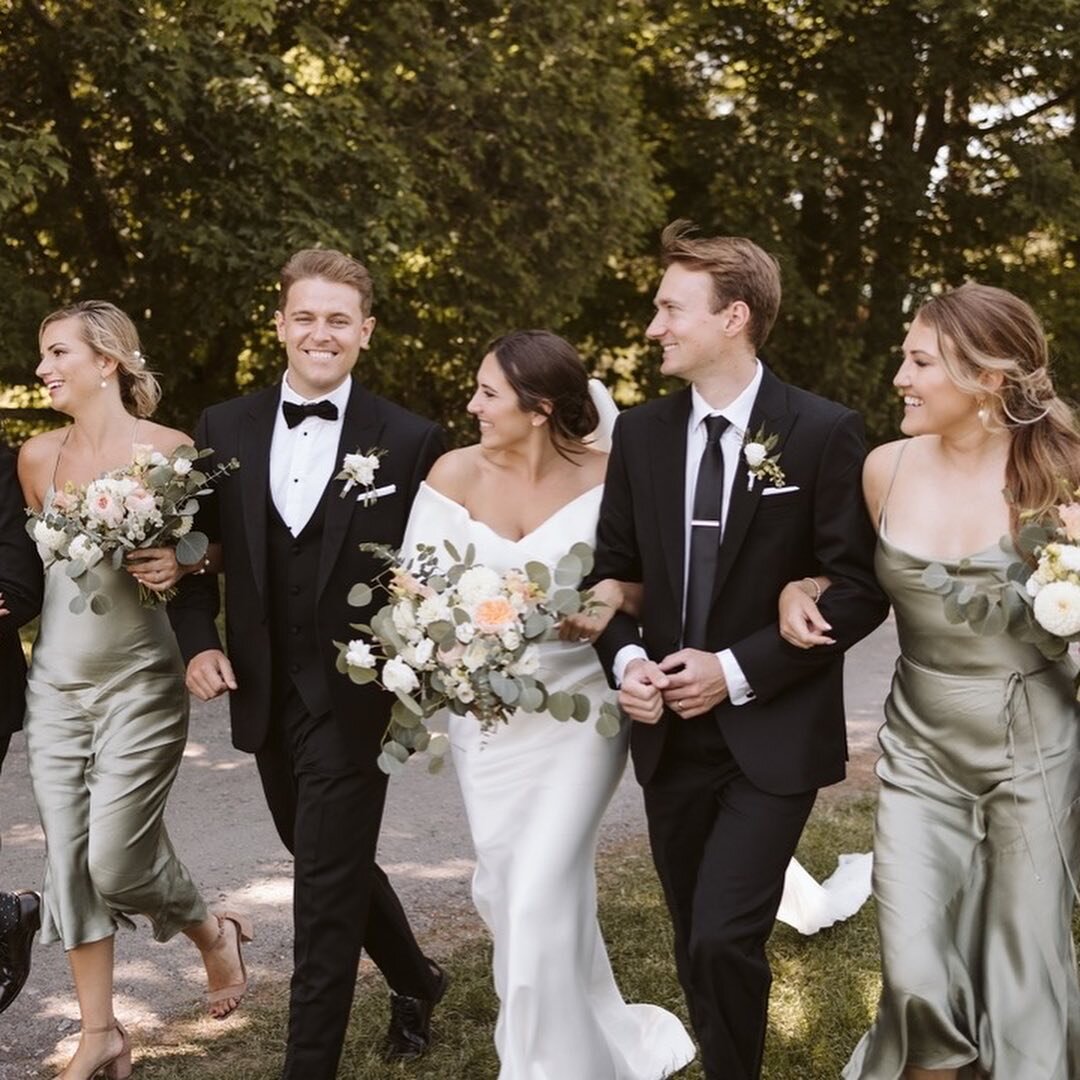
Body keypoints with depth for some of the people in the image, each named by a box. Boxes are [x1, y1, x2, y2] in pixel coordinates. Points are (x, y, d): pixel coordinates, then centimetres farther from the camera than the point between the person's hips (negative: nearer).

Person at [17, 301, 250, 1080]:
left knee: (117, 858, -6)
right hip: (56, 679, 5)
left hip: (138, 681, -5)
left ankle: (213, 933, 26)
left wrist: (178, 565, -22)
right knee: (69, 858, 5)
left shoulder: (167, 448, -10)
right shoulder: (36, 457, 5)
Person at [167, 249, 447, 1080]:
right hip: (265, 696, 5)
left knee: (326, 889, -1)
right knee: (332, 864, 21)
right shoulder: (225, 429, 2)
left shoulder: (411, 442, -8)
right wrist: (197, 642, -3)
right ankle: (416, 980, 45)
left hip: (355, 698, -5)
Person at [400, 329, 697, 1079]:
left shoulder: (606, 477, -11)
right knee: (504, 890, 13)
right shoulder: (456, 473, -5)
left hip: (578, 712, -4)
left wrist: (611, 600, -27)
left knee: (542, 895, -10)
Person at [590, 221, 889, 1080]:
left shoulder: (823, 433, -10)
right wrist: (625, 658, -10)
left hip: (772, 737, -5)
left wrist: (739, 670, -16)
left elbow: (860, 589, -10)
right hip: (671, 736, 5)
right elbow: (614, 568, 11)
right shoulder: (640, 434, 5)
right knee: (697, 944, 14)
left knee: (726, 938, -15)